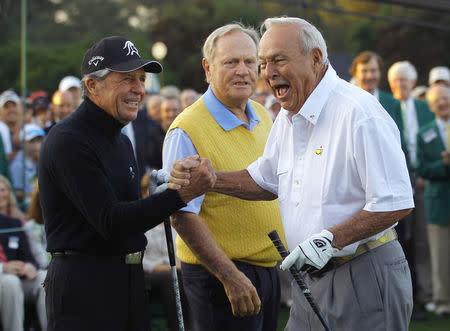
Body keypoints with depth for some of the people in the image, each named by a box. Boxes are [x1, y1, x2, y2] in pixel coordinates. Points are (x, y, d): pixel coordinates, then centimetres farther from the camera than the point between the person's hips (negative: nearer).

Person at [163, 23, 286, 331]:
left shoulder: (263, 117, 9)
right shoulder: (188, 130, -15)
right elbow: (182, 215, -18)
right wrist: (230, 276, -22)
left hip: (271, 269, 7)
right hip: (218, 273, -7)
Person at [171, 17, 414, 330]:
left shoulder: (359, 113, -20)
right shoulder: (290, 115, 10)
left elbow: (395, 203, -22)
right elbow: (265, 180, 23)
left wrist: (330, 240, -25)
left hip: (364, 280, -8)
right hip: (311, 279, 8)